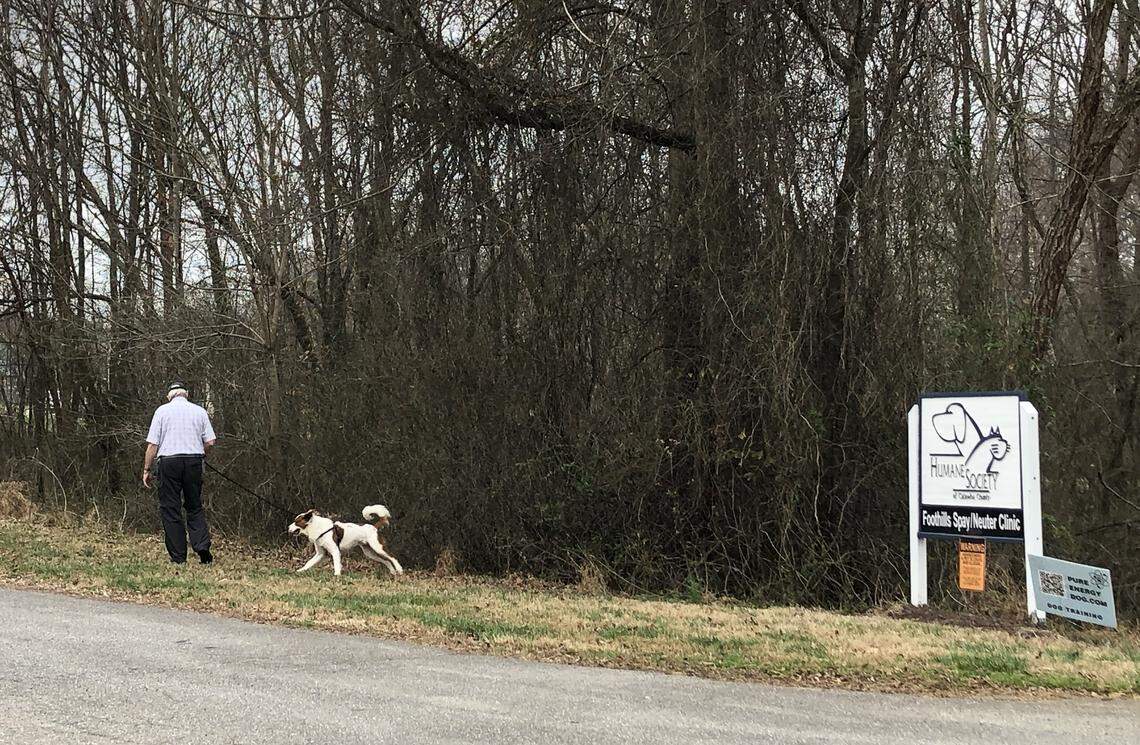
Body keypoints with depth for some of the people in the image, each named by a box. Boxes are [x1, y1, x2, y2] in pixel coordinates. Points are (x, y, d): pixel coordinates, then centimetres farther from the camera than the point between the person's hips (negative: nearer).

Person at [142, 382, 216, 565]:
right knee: (195, 507, 12)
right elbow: (210, 442, 3)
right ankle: (202, 545, -8)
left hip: (169, 461, -2)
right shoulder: (200, 411, 10)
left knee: (170, 510, 3)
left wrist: (146, 469, 4)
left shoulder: (162, 411, 5)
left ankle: (178, 557, 1)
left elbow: (152, 444, -1)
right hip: (194, 461, 2)